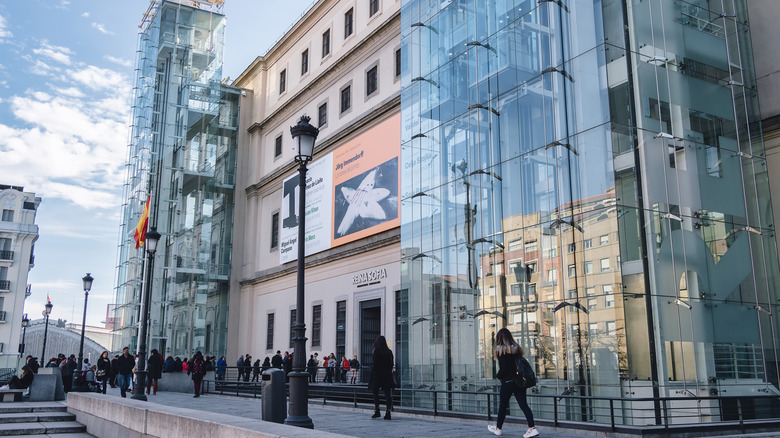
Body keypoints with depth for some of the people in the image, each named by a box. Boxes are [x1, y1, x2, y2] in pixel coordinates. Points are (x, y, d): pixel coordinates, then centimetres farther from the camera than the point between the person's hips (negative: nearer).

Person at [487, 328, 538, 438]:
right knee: (524, 405, 2)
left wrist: (498, 376, 2)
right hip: (519, 381, 5)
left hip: (507, 382, -5)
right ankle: (532, 428, -9)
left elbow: (503, 369, -15)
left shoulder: (501, 350, -12)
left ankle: (498, 428, 25)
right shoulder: (516, 348, 7)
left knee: (503, 406, 10)